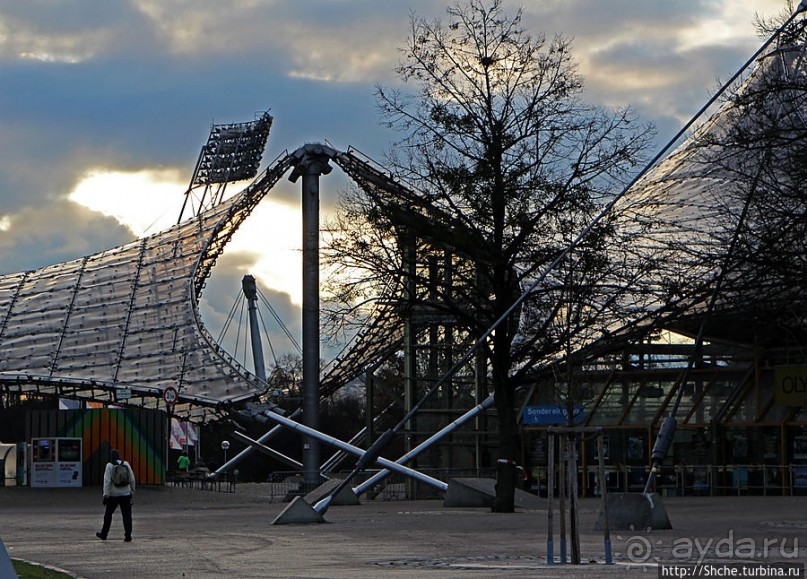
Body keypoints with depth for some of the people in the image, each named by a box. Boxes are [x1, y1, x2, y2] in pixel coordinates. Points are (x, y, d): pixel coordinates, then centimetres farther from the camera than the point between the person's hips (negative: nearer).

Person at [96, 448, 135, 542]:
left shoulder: (109, 466, -7)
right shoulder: (126, 464, 3)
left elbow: (107, 481, -12)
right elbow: (132, 479, 6)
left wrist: (106, 495, -12)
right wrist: (132, 492, 16)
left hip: (114, 494, -2)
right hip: (126, 494, 2)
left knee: (108, 514, 13)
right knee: (127, 515, 2)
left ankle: (104, 534, 24)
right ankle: (128, 535, -6)